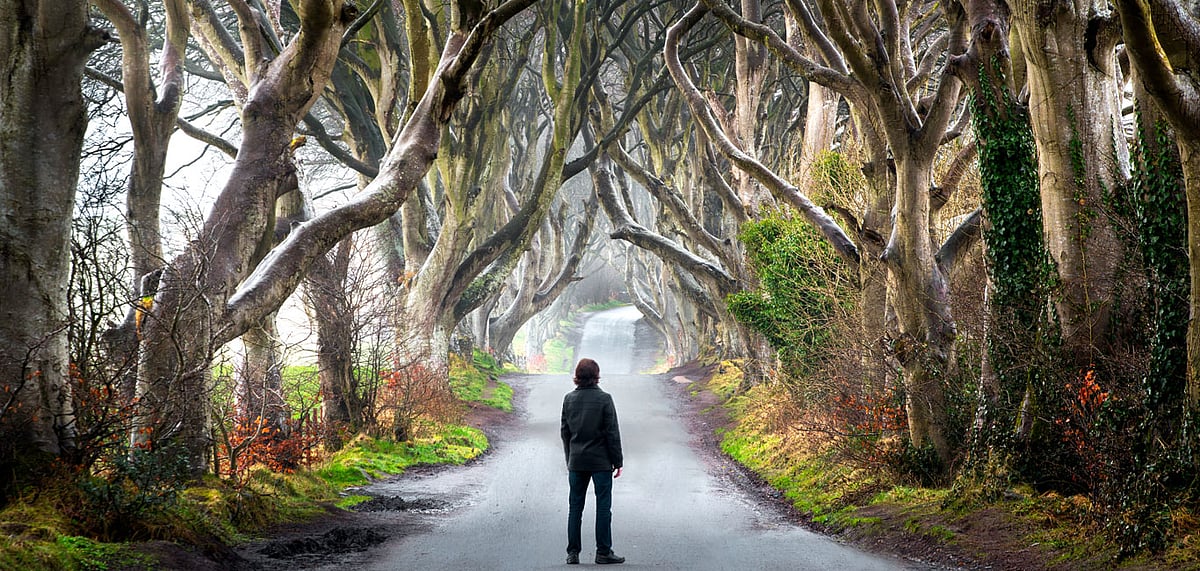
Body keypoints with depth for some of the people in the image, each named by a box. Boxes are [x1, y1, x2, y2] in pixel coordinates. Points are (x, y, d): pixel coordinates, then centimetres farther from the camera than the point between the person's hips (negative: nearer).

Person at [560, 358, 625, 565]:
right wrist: (617, 461, -1)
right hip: (601, 461, -4)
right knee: (603, 507, 2)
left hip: (576, 462, 4)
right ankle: (603, 552, 4)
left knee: (575, 507, 9)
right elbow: (612, 433, -8)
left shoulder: (569, 399, 3)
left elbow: (565, 432, 9)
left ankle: (573, 552, 11)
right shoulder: (604, 399, -10)